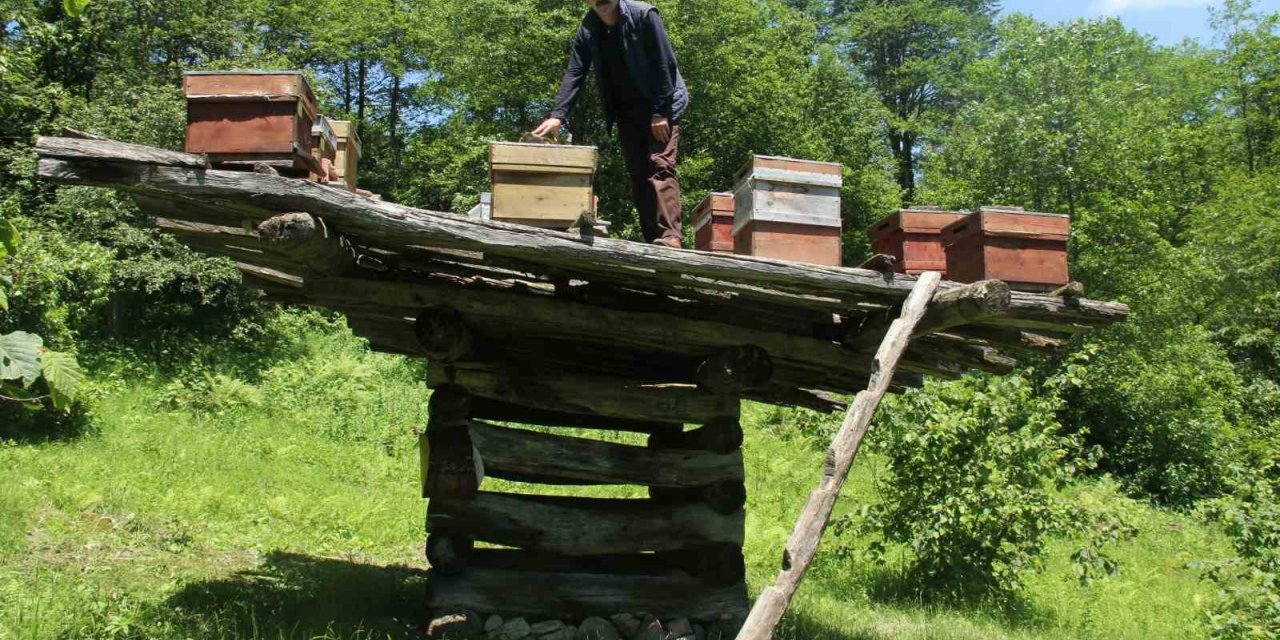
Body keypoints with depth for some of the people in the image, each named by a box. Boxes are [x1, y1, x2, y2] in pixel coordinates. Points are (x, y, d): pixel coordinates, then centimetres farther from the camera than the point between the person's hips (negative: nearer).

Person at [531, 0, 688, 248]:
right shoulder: (587, 30, -3)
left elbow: (664, 64, -17)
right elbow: (574, 74, -6)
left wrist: (660, 113, -20)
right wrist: (557, 115, -20)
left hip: (660, 108, -6)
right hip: (627, 112, 6)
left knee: (660, 167, -17)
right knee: (638, 174, 2)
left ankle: (669, 238, -24)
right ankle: (652, 240, 4)